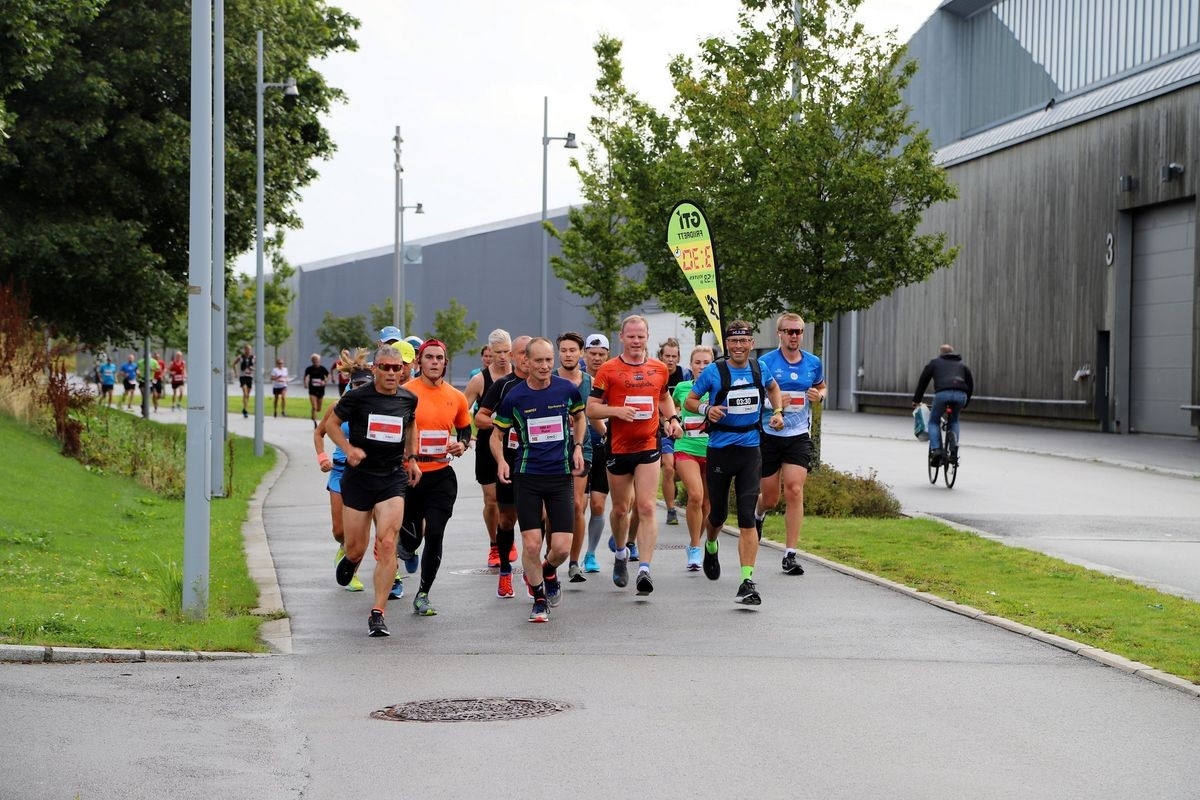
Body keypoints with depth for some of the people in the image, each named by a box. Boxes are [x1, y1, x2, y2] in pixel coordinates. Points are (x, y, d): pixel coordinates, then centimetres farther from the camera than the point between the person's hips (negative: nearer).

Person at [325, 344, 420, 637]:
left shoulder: (409, 399, 3)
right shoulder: (357, 397, -7)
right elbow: (331, 423, 5)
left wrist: (411, 458, 15)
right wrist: (349, 449, -10)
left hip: (393, 478, 1)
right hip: (358, 477, -1)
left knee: (387, 544, -15)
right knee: (356, 548, 5)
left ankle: (378, 613, -9)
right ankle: (350, 560, 46)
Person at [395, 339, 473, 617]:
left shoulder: (456, 397, 4)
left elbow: (465, 428, 20)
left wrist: (461, 444, -1)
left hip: (441, 475, 2)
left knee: (434, 534, -7)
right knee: (411, 536, 6)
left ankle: (423, 595, 6)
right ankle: (406, 548, 46)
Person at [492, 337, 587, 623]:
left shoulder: (567, 389, -3)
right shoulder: (513, 396, -6)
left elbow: (579, 417, 19)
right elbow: (497, 435, 7)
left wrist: (577, 447, 5)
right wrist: (501, 461, -11)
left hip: (561, 474, 1)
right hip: (527, 476, -1)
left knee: (562, 547, -6)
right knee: (531, 543, -6)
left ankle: (549, 572, 30)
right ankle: (539, 599, 16)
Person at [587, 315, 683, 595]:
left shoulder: (659, 368, 6)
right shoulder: (608, 369, -4)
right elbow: (591, 408, -4)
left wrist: (672, 419, 6)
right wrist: (617, 411, -21)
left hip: (648, 446, 1)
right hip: (618, 448, -1)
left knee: (646, 508, -11)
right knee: (620, 509, 13)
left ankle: (644, 569, -14)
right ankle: (621, 554, 40)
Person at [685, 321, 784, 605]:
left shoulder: (759, 369, 4)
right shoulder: (713, 372, -6)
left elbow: (773, 387, 26)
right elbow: (689, 399, 2)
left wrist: (778, 412, 11)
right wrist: (706, 409, -18)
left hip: (750, 450, 1)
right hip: (719, 450, -1)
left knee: (746, 517, -10)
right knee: (718, 513, 12)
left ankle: (747, 582, -14)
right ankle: (711, 547, 48)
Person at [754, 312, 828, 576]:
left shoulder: (813, 363, 5)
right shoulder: (765, 363, -6)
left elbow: (821, 388, 22)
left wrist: (819, 396, -1)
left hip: (798, 436, 2)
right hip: (769, 435, -2)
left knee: (794, 492, -12)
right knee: (771, 498, 7)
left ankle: (790, 554, -8)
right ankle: (757, 514, 46)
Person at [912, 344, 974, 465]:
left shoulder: (934, 363, 25)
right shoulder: (962, 365, 32)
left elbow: (923, 381, 25)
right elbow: (971, 385, 30)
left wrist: (916, 400, 34)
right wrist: (964, 405, 40)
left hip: (942, 393, -2)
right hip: (961, 395, 2)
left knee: (933, 421, 18)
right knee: (954, 421, 28)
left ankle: (936, 449, -2)